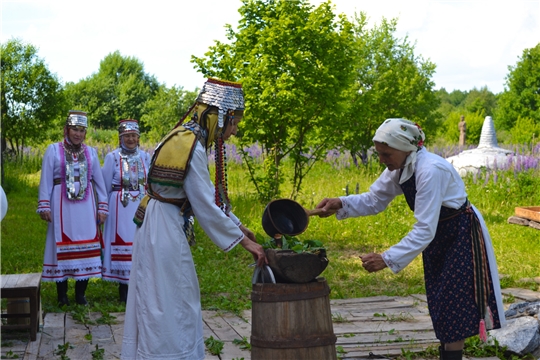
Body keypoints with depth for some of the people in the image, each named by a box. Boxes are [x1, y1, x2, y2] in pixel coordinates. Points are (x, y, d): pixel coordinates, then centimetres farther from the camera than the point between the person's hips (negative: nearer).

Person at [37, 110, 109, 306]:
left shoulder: (90, 152, 11)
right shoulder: (53, 150, 2)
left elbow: (99, 180, 13)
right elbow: (46, 180, -1)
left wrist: (102, 207, 8)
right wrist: (44, 206, -8)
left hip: (85, 205, 3)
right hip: (61, 204, -3)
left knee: (85, 245, 1)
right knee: (62, 244, 0)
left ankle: (80, 293, 10)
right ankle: (62, 295, 8)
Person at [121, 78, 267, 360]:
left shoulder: (186, 137, 8)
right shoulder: (193, 147, -20)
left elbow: (210, 193, 15)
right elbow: (206, 205, -19)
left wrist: (238, 225, 16)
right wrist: (245, 241, -12)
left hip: (165, 230, 10)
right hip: (165, 233, -10)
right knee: (169, 308, 0)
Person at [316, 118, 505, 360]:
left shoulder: (431, 171, -32)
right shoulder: (399, 168, -6)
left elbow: (424, 230, -33)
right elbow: (373, 200, 3)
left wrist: (387, 259, -34)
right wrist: (341, 204, -14)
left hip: (462, 237, -9)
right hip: (438, 239, 9)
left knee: (453, 307, -3)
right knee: (440, 307, 14)